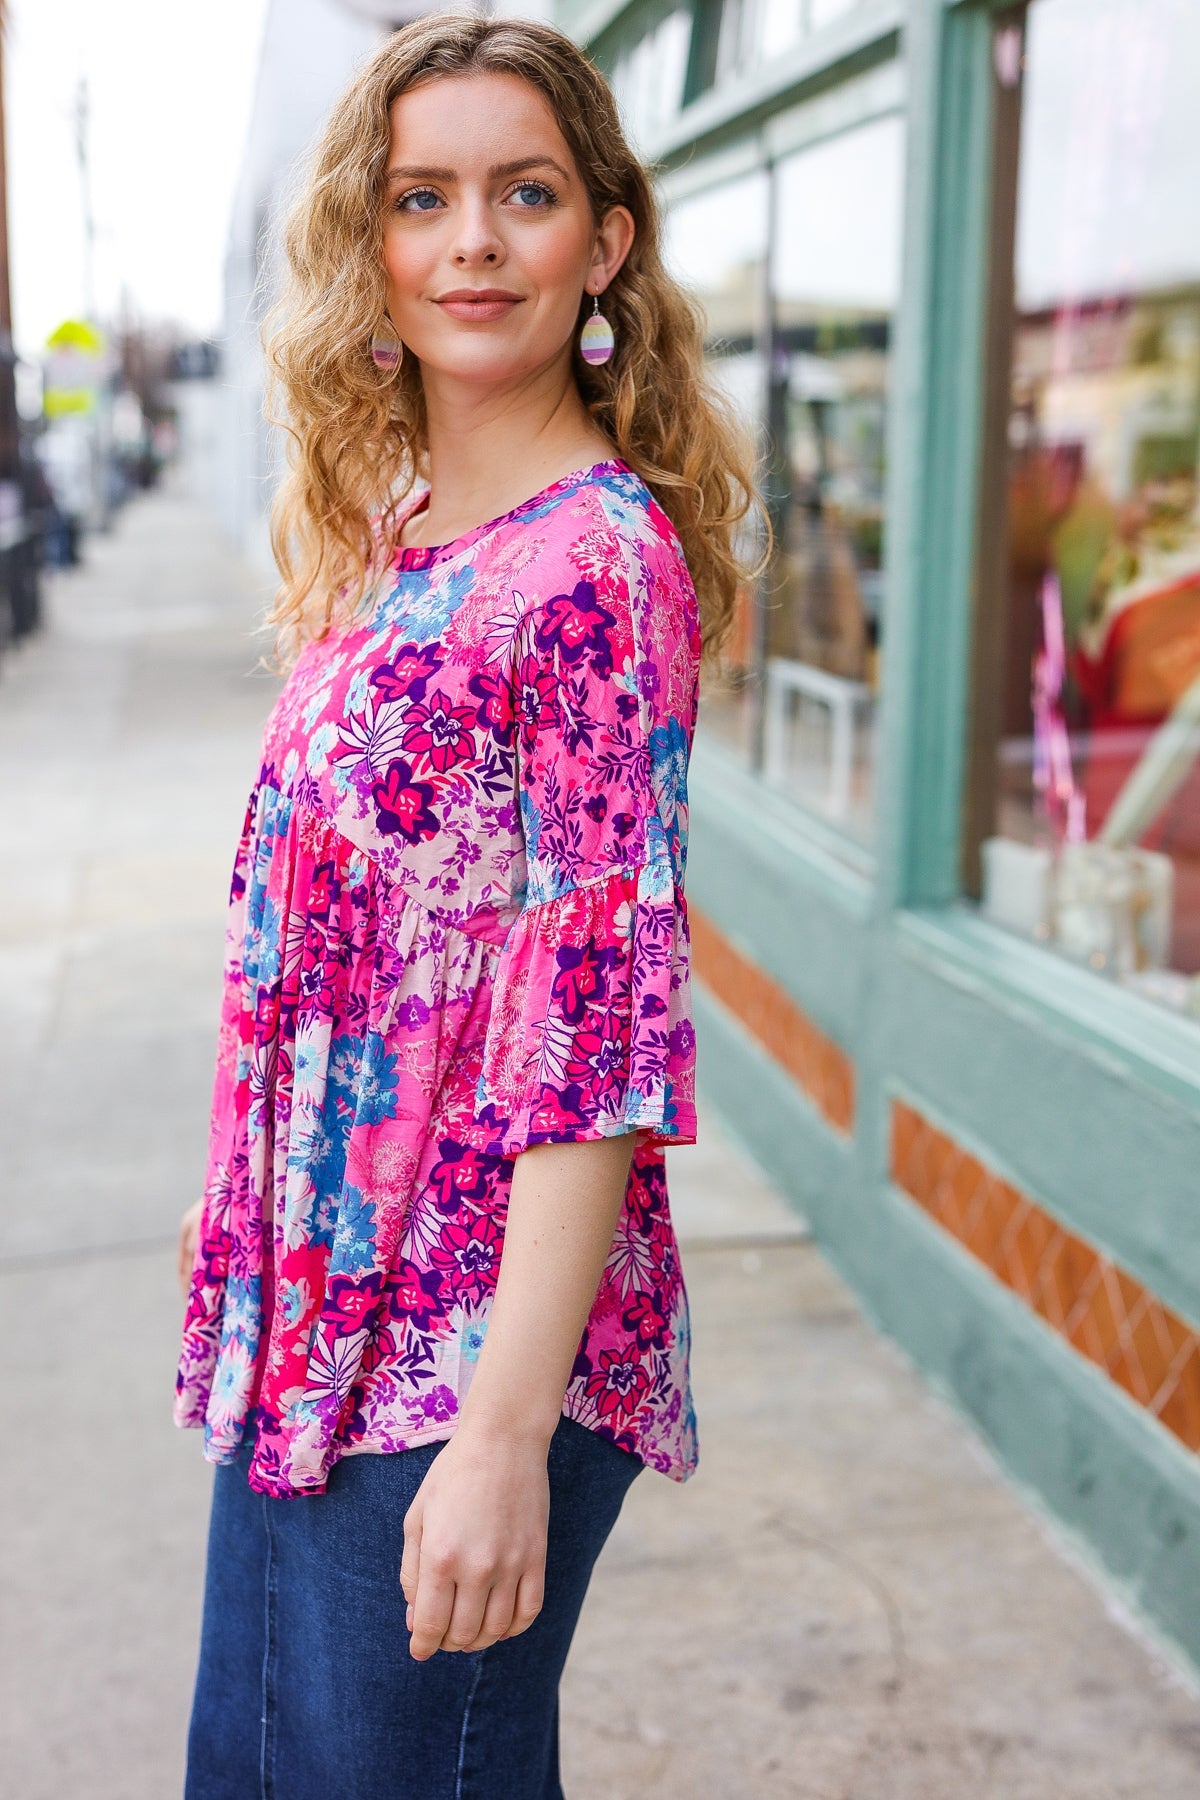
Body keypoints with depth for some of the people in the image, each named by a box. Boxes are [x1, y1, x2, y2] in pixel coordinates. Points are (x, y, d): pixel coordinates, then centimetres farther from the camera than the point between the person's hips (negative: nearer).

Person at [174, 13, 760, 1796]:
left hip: (468, 1353, -8)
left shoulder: (597, 563, -17)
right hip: (313, 1309, 8)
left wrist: (508, 1430, -23)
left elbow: (603, 1011, -22)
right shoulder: (386, 539, 8)